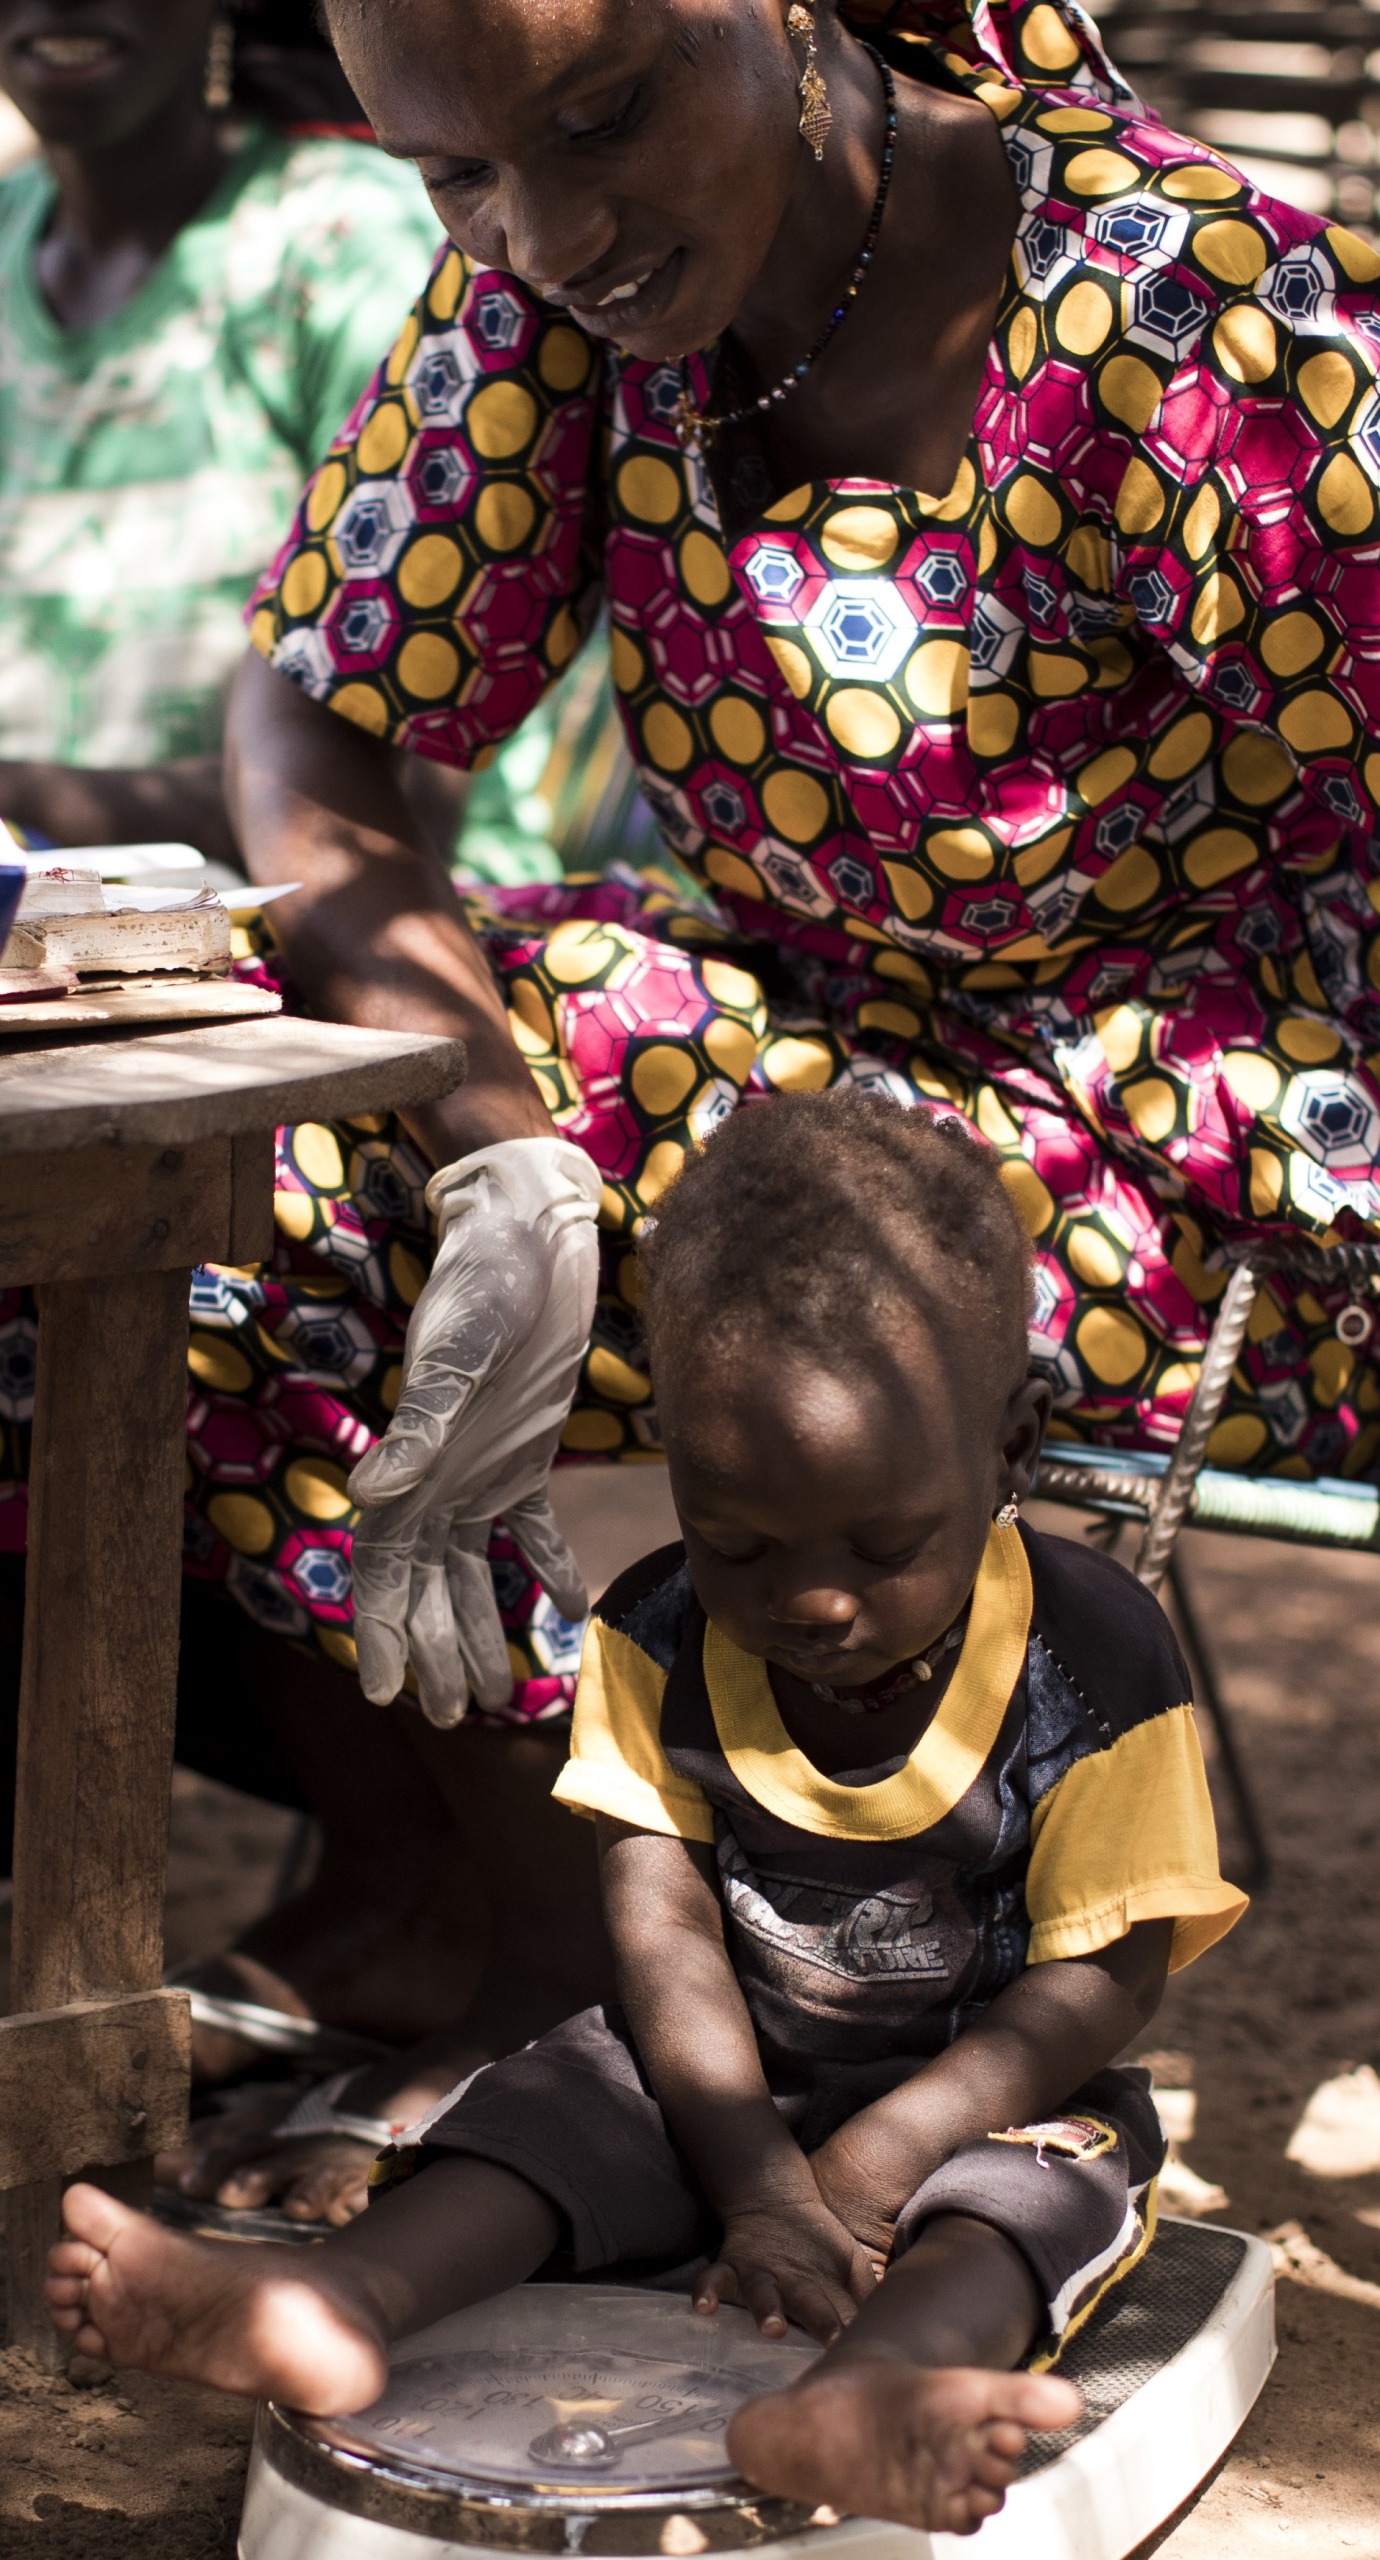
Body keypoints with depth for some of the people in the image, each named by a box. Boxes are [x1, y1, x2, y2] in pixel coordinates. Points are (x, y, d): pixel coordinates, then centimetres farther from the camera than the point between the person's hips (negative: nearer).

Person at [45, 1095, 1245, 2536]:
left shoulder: (1094, 1664, -17)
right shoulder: (655, 1643, -7)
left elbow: (1101, 1981, -15)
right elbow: (663, 1928, -10)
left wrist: (868, 2162, -24)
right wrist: (758, 2183, -24)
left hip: (988, 2093, -4)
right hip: (726, 2089, 4)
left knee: (1043, 2188, -34)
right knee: (559, 2102, -21)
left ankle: (861, 2396, -65)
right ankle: (330, 2309, -45)